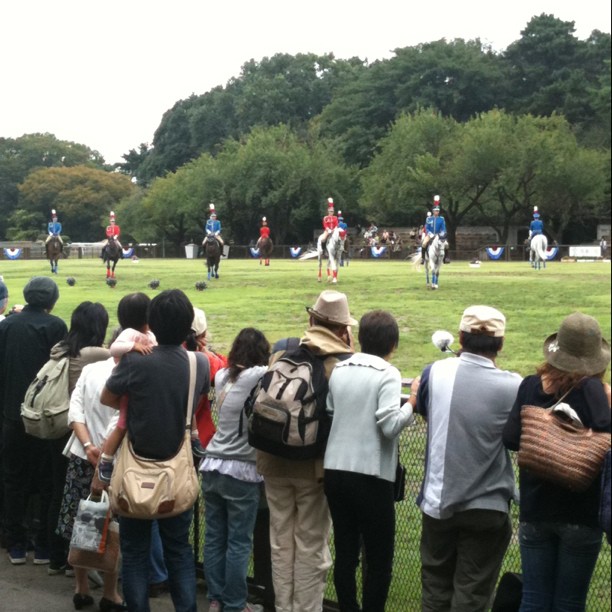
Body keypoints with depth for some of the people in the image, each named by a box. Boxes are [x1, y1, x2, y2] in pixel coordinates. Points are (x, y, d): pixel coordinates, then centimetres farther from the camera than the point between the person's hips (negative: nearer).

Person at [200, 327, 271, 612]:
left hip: (212, 466, 6)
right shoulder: (260, 376, -11)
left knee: (214, 537, 11)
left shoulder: (222, 375, 8)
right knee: (239, 543, 2)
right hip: (241, 470, -6)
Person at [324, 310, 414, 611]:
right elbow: (390, 425, -19)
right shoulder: (387, 374, -10)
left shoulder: (338, 370, 7)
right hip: (371, 475, -6)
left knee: (345, 553, 11)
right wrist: (413, 404, -4)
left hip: (335, 471, 6)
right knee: (379, 559, 4)